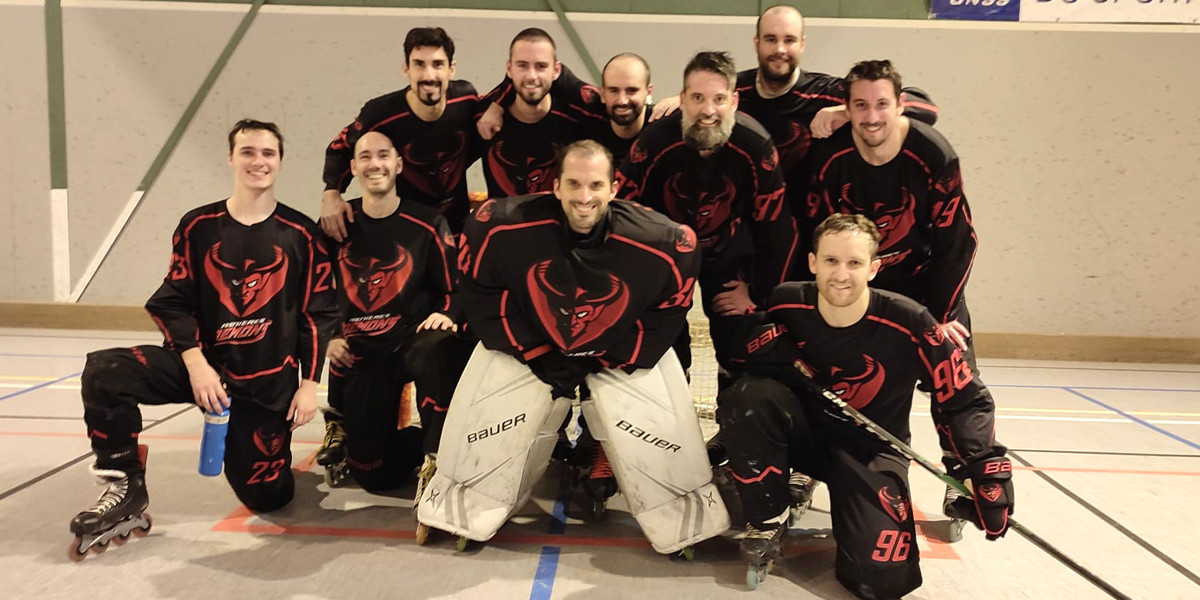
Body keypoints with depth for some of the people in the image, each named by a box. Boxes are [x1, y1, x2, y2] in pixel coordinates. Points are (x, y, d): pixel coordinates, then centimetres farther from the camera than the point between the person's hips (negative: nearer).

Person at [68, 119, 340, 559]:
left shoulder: (301, 234, -4)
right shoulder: (198, 226, 0)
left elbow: (318, 313, -2)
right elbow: (173, 303, 0)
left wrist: (308, 385, -6)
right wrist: (196, 363, -15)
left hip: (269, 382, -1)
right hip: (201, 364, 2)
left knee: (267, 496, -1)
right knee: (104, 372, -23)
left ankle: (273, 447, 35)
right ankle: (127, 488, -5)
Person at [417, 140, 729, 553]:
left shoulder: (660, 243, -27)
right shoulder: (505, 227, -27)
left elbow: (669, 312, -9)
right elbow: (480, 291, -10)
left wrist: (608, 362, -12)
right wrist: (535, 355, -13)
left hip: (622, 353, 0)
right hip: (527, 347, 0)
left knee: (663, 427, -9)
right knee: (482, 422, -5)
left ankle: (684, 520, 23)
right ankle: (466, 508, 29)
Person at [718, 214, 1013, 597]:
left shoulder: (907, 323, -22)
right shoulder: (788, 304, -15)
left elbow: (965, 400, -13)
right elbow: (745, 355, -1)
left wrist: (988, 468, -24)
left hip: (871, 448, -1)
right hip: (806, 431, 2)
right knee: (750, 396, -32)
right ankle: (767, 522, -9)